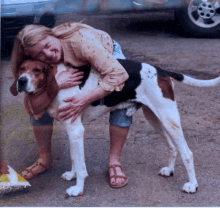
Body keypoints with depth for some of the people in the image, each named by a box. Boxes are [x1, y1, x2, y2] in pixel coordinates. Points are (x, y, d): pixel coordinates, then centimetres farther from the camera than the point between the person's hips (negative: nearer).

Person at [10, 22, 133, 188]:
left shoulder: (81, 41, -46)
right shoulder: (40, 61, -31)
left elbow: (118, 74, -48)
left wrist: (85, 100, -49)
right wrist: (57, 84, -55)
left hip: (108, 54, -3)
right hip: (73, 66, 3)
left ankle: (114, 161, -14)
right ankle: (45, 159, 7)